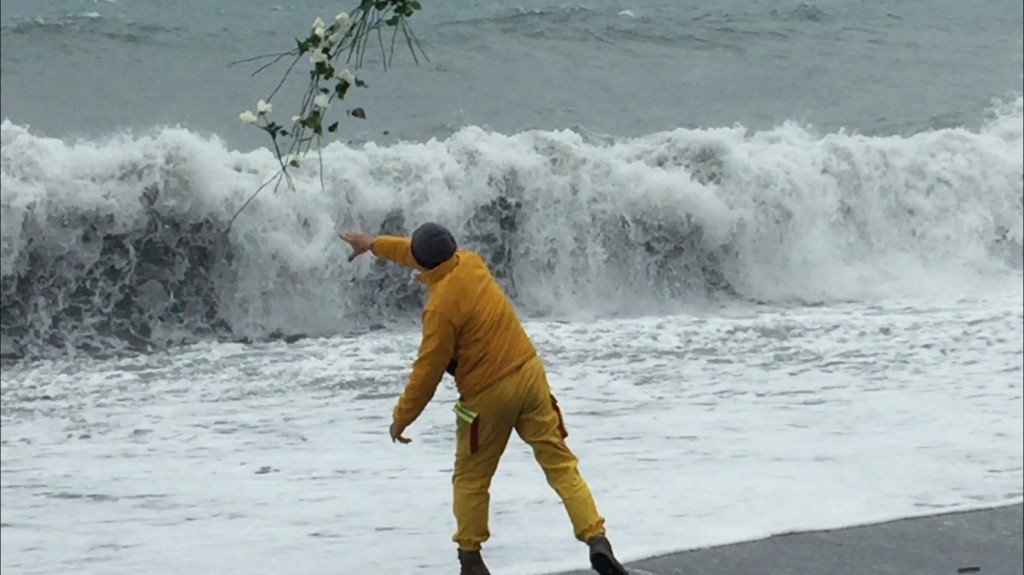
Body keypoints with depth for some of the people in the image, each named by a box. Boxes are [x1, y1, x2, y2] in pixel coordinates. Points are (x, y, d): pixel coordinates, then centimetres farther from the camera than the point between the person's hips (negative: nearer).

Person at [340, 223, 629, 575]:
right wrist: (375, 244, 32)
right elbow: (423, 256, 22)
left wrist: (402, 417, 0)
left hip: (488, 394, -6)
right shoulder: (470, 262, 0)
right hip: (529, 373, 6)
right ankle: (596, 540, -5)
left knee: (470, 478, 14)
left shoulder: (441, 305, -19)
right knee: (560, 463, 5)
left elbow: (428, 370, -12)